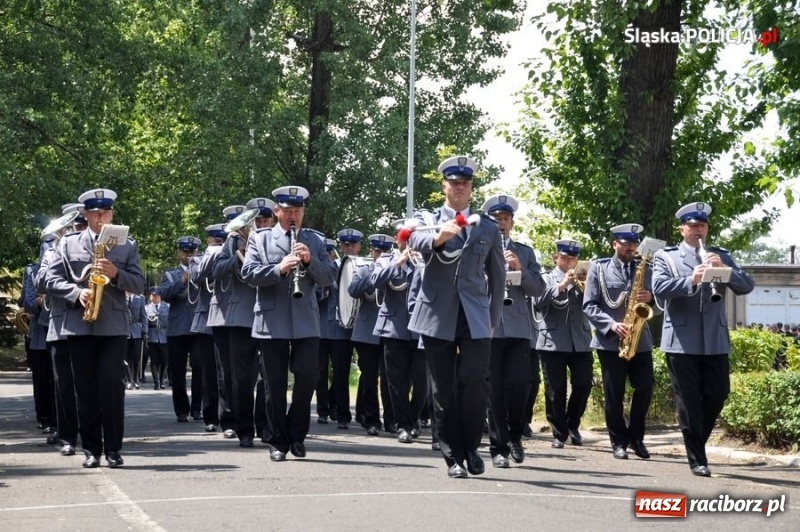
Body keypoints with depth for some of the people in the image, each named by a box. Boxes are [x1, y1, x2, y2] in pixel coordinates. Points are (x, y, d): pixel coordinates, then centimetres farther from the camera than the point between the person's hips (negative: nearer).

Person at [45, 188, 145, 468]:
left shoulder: (127, 246, 8)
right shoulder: (68, 243, 9)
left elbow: (139, 284, 4)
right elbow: (53, 279, 4)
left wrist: (116, 274, -14)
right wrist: (77, 292, -13)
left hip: (114, 326, -1)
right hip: (79, 326, 1)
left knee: (112, 386, -6)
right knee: (86, 389, 3)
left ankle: (113, 448, 0)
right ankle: (91, 449, 8)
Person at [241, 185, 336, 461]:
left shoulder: (316, 241, 13)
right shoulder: (259, 239, 8)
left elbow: (329, 277, 5)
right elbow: (248, 273, -5)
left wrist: (310, 261, -13)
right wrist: (279, 268, -20)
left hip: (306, 322, 1)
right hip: (272, 323, -1)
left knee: (307, 377, -4)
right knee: (275, 384, 3)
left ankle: (297, 435, 13)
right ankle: (277, 441, 11)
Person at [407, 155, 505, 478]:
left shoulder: (488, 227, 12)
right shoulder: (426, 219, 7)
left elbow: (497, 276, 18)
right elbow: (417, 242, -17)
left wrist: (494, 318, 13)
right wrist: (437, 237, -39)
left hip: (475, 318, 1)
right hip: (438, 316, 0)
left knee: (475, 380, -12)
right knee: (443, 390, 2)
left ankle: (471, 446, 7)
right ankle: (453, 456, 10)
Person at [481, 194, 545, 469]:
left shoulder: (525, 252, 16)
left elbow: (538, 288, 8)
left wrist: (520, 269, -6)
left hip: (518, 328, 2)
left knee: (519, 383, -7)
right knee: (495, 389, -1)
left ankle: (514, 435, 16)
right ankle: (499, 447, 6)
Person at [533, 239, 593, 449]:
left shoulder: (582, 280, 18)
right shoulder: (547, 279, 10)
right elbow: (538, 303, -9)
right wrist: (561, 286, -18)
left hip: (580, 342, 2)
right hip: (553, 342, -2)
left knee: (583, 385, -3)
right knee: (555, 390, -1)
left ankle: (572, 426, 17)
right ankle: (559, 433, 7)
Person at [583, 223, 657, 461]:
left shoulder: (645, 270, 13)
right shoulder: (599, 268, 2)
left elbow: (657, 304, 12)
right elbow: (589, 306, -4)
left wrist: (650, 298, -11)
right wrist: (611, 324, -18)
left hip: (641, 340, 3)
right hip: (610, 341, -3)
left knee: (645, 388, -2)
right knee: (613, 394, 2)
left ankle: (636, 436, 16)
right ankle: (619, 441, 13)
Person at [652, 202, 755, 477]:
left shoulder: (721, 256, 14)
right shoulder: (666, 257, 4)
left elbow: (747, 286, 3)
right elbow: (659, 288, -12)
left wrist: (724, 269, -14)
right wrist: (691, 280, -26)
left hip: (715, 341, 3)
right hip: (681, 341, -3)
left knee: (717, 395, 4)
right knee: (688, 402, 0)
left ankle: (696, 442, 26)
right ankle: (697, 459, 7)